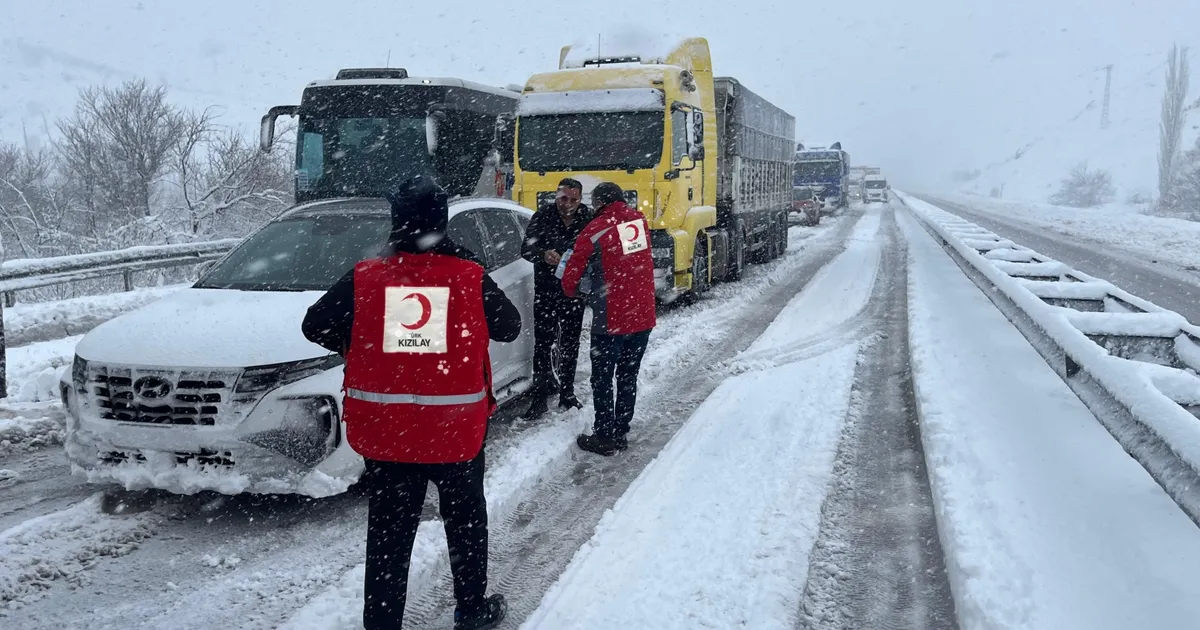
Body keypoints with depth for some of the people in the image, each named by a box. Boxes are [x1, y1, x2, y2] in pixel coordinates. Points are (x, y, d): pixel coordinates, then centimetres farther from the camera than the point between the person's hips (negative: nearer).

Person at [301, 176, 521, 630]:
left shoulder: (364, 278, -8)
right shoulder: (471, 278, -10)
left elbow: (315, 326, 1)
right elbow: (509, 327, 3)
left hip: (384, 431, 1)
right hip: (458, 429, 0)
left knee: (388, 530, 12)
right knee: (465, 520, 20)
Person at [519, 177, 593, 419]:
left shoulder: (588, 220, -5)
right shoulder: (542, 218, -6)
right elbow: (526, 249, -11)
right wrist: (543, 254, -31)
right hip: (545, 290, -1)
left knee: (570, 345, 12)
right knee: (542, 344, -2)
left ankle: (567, 393, 26)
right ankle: (540, 396, 5)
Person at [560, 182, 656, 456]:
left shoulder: (595, 230, -12)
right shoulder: (640, 221, 4)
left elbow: (572, 273, -5)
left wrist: (571, 290, 18)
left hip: (611, 318, -5)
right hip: (643, 317, 6)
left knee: (602, 379, 8)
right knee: (628, 376, 16)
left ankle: (604, 437, 13)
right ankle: (621, 433, 23)